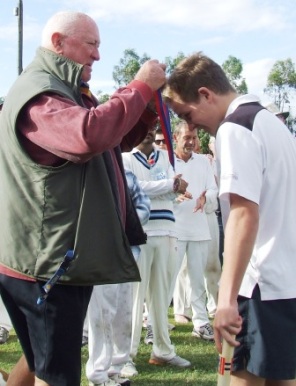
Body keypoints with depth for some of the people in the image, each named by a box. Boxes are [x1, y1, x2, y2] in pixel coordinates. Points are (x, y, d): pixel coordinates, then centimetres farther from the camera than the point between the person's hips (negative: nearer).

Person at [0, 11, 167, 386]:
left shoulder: (64, 90, 19)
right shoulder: (38, 93, -18)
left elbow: (117, 138, 23)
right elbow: (89, 134, -38)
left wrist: (148, 104, 4)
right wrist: (140, 87, -25)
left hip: (62, 257, 11)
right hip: (45, 262, -11)